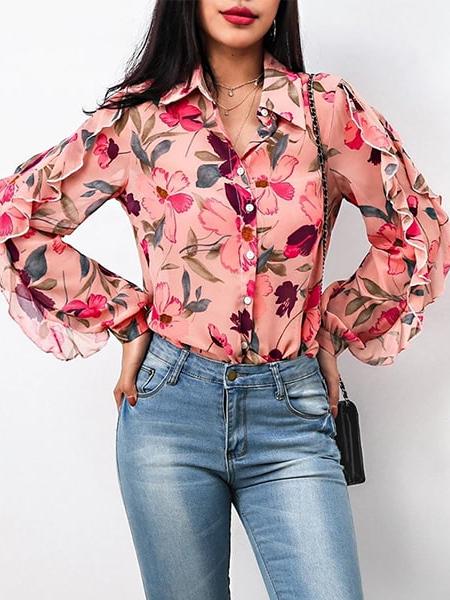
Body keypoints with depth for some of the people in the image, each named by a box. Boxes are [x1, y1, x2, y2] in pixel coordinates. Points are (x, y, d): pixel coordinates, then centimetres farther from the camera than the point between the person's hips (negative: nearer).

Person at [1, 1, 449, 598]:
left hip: (290, 410, 0)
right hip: (169, 405, 0)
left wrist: (334, 329, 8)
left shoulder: (329, 109, 1)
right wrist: (124, 316, 1)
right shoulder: (139, 118, 1)